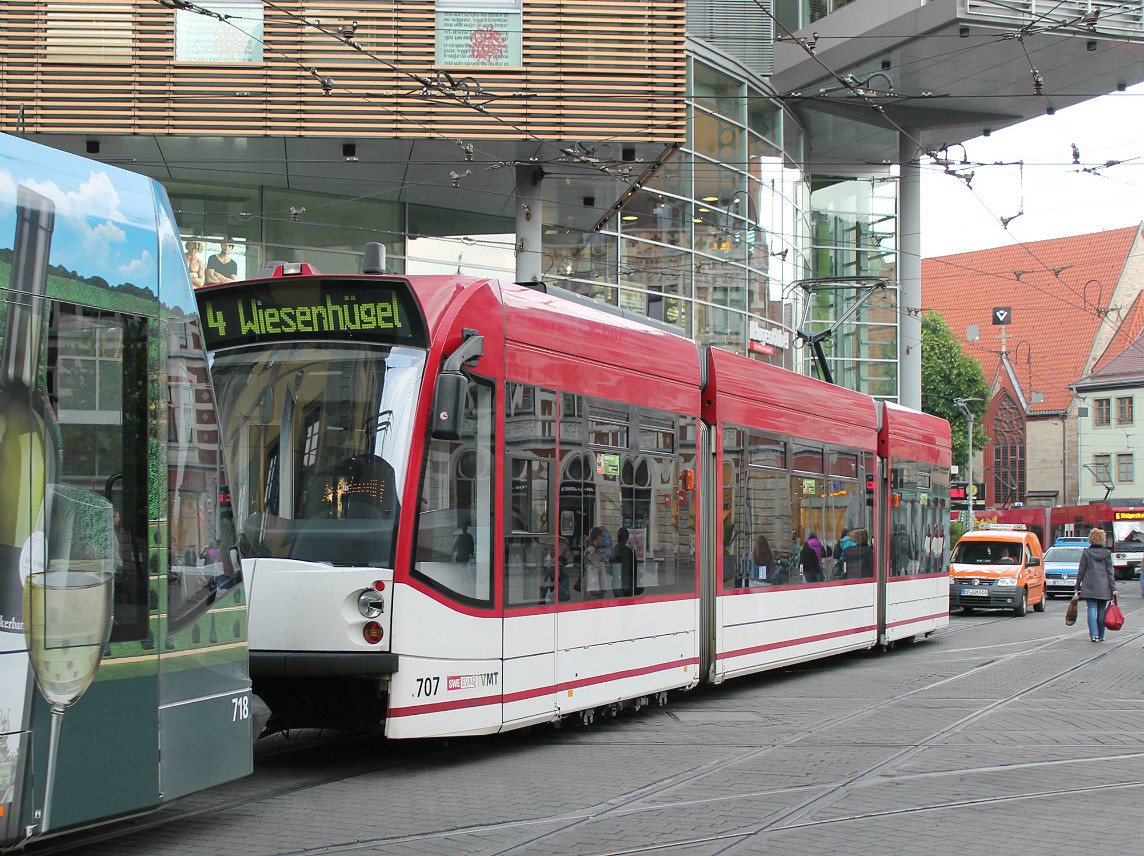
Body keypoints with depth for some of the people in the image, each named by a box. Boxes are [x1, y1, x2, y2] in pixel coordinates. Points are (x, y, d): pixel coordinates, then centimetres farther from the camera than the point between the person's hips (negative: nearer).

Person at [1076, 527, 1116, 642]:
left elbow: (1081, 571, 0)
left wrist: (1077, 586, 7)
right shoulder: (1106, 553, 1)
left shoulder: (1086, 552, -1)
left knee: (1092, 609, -3)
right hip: (1103, 587, 1)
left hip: (1089, 586, -1)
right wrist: (1113, 588, 2)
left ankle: (1094, 634, -16)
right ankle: (1100, 636, 15)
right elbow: (1110, 572, 1)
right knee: (1101, 610, 10)